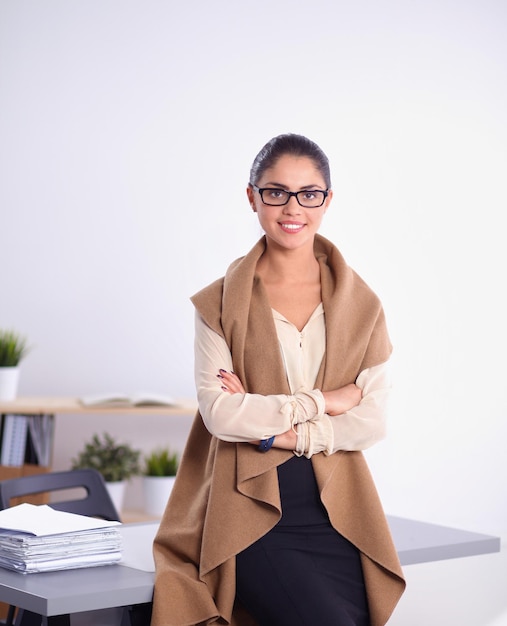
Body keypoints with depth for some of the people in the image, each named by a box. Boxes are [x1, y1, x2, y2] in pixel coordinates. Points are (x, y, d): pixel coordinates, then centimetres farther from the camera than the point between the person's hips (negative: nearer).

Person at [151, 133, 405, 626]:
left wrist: (271, 431, -9)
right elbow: (218, 411, -9)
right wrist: (319, 402, -10)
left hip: (337, 513, 3)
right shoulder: (220, 303, 2)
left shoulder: (361, 304, 7)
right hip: (252, 515, -3)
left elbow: (373, 419, 0)